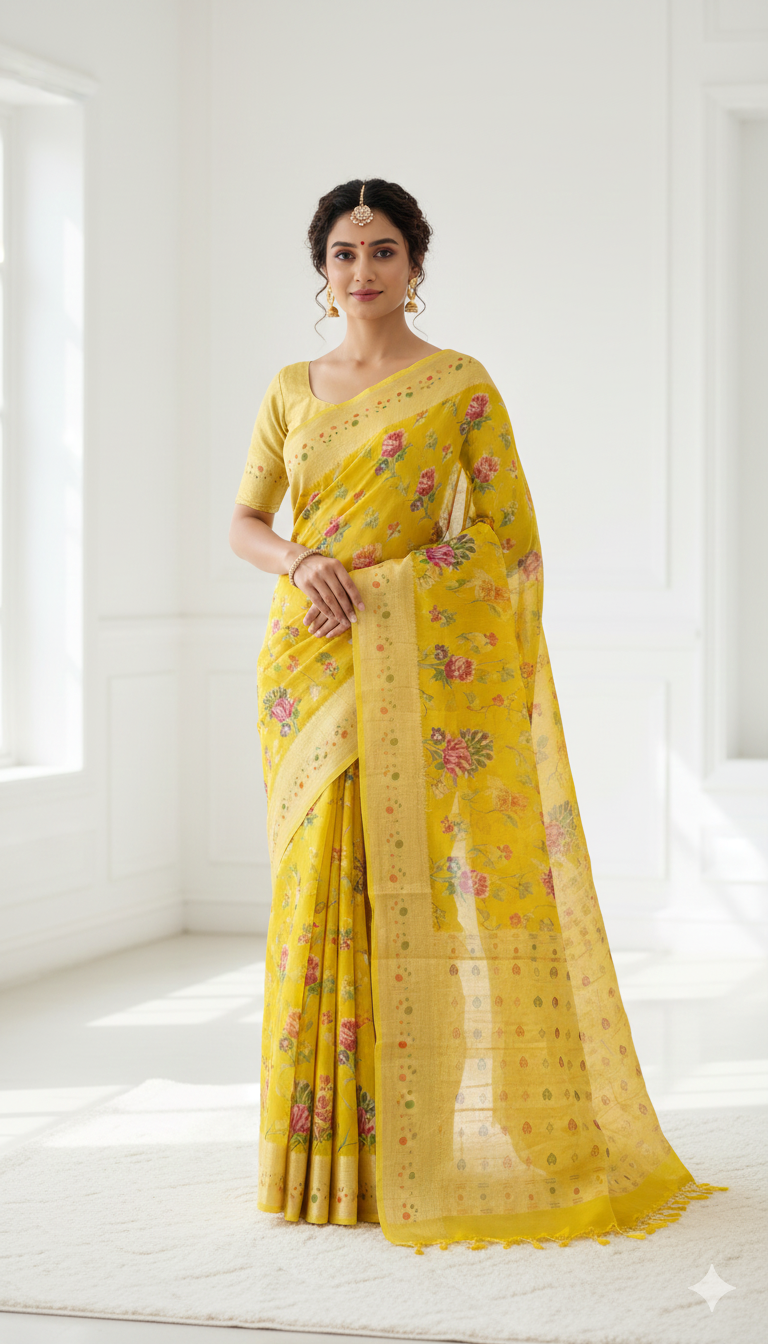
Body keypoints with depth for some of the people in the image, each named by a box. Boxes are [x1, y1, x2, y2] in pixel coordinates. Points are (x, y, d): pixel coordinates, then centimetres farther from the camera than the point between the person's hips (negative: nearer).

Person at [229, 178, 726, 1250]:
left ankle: (402, 1150, 1)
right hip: (308, 665, 4)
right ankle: (322, 1145, 11)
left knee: (401, 884, -7)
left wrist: (382, 583, -10)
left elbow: (509, 535, -1)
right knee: (318, 888, 2)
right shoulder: (292, 390, 12)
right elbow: (245, 524, 13)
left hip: (413, 667, -4)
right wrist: (303, 564, -9)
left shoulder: (460, 385, 1)